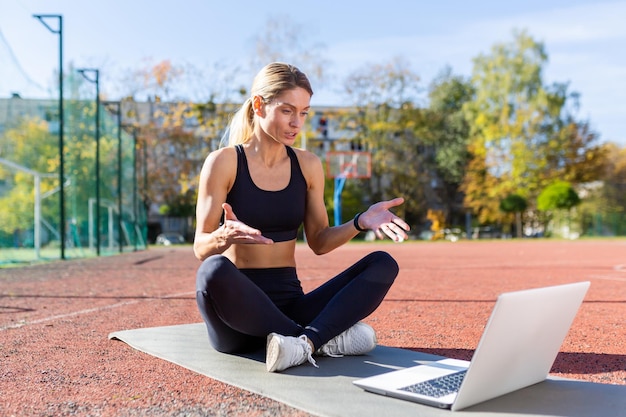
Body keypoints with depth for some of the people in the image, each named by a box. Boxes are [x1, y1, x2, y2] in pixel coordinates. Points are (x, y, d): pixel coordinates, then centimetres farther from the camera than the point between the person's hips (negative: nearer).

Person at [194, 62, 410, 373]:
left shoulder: (308, 165, 7)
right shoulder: (224, 162, -5)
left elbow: (319, 242, 10)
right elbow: (201, 248, -9)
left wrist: (360, 222, -9)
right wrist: (226, 236, -33)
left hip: (289, 304, 4)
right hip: (237, 305, -4)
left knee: (383, 264, -12)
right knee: (214, 271, -38)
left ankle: (305, 341, -33)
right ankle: (326, 338, -23)